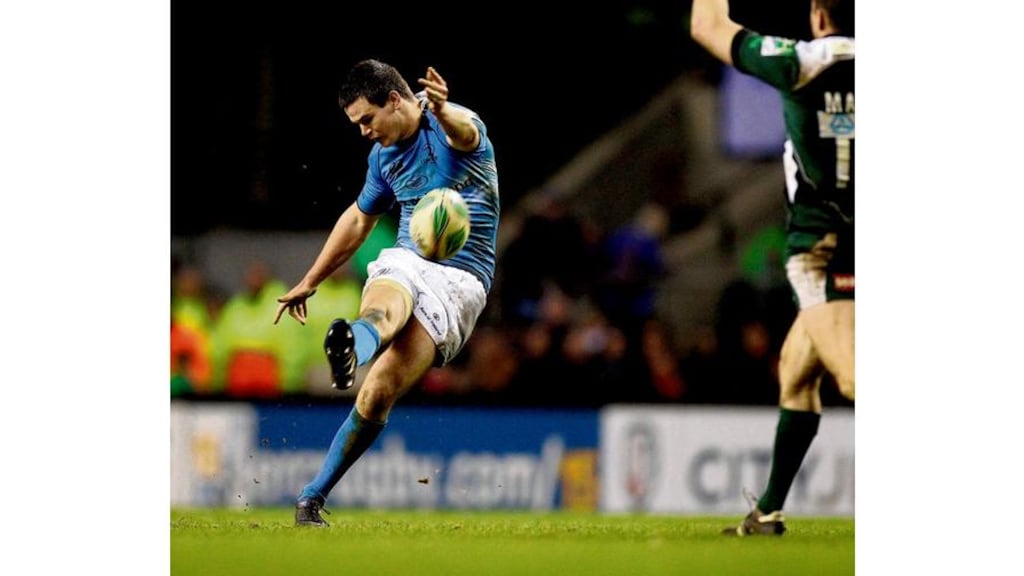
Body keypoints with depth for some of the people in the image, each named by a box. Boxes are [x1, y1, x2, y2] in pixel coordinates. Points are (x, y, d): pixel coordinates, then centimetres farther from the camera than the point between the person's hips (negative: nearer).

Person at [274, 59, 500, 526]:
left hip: (459, 280, -4)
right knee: (387, 302, -38)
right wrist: (309, 282, 35)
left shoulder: (455, 129, -7)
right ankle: (355, 343, -74)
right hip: (403, 263, 4)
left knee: (379, 393, -21)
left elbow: (463, 131, -34)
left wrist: (442, 111, -59)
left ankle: (314, 496, -15)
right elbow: (359, 218, 32)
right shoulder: (384, 155, 16)